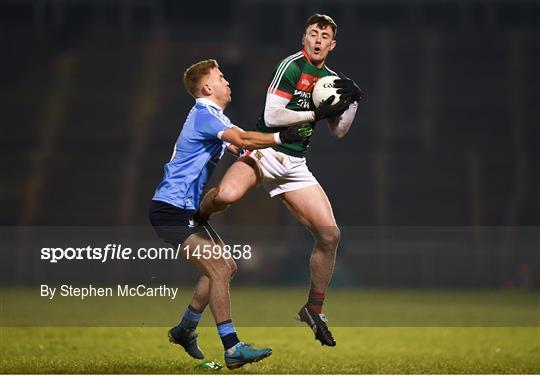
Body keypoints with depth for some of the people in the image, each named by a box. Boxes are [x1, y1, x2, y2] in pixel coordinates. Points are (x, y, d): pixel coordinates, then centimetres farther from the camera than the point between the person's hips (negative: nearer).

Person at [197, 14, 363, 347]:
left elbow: (339, 132, 19)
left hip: (295, 165, 7)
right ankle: (197, 218, -2)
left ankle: (314, 310, 16)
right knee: (227, 195, -38)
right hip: (266, 151, -7)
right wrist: (315, 113, -14)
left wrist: (353, 101, 3)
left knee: (330, 235, -2)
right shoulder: (292, 65, -8)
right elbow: (271, 116, -16)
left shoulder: (331, 78, 14)